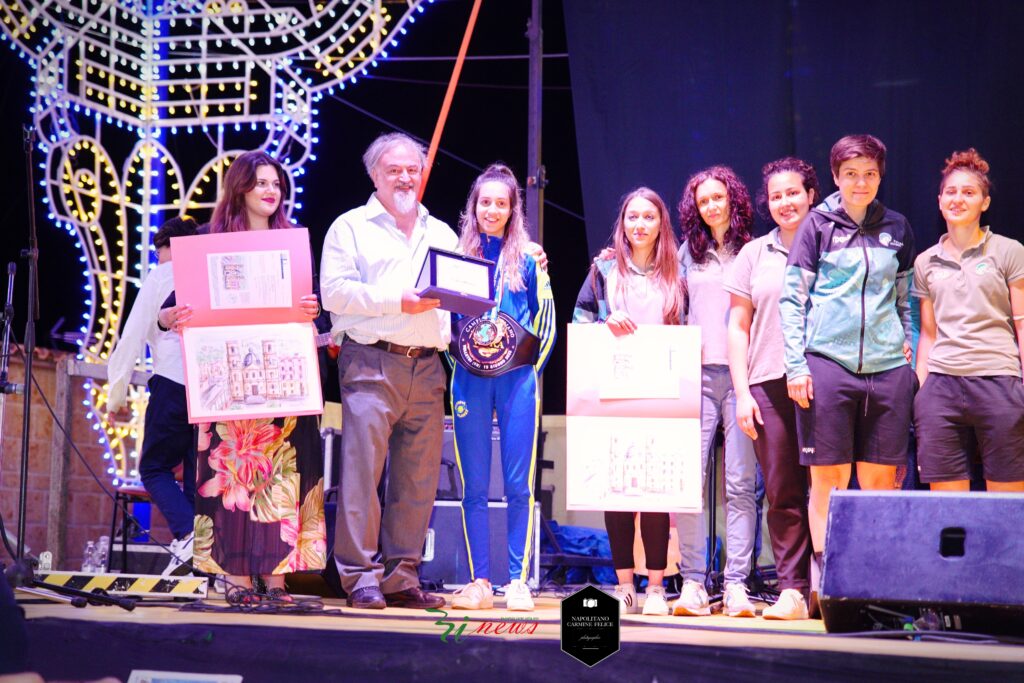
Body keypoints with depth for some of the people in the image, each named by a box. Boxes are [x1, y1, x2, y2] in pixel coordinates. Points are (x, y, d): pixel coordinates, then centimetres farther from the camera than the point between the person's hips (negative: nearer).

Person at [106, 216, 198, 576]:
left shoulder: (161, 276, 6)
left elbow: (134, 334, 3)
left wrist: (117, 390, 10)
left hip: (174, 381, -4)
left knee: (155, 468, 8)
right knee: (198, 474, 9)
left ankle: (186, 535, -14)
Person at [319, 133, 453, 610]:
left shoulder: (442, 234, 23)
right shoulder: (351, 227, 8)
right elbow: (335, 291, -5)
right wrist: (397, 302, -12)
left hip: (427, 368, 5)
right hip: (371, 362, -5)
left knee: (418, 477, 3)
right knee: (363, 468, -9)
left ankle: (401, 578, 10)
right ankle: (360, 578, -3)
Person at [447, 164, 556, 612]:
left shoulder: (528, 257, 7)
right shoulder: (457, 255, 10)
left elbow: (546, 321, 8)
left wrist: (531, 368, 0)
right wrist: (458, 355, 1)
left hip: (517, 379, -1)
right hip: (469, 381, 2)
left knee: (519, 485, -2)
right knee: (473, 487, 2)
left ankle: (518, 581, 3)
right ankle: (479, 582, 7)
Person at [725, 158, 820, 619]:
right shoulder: (754, 254, 14)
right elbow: (738, 328, 13)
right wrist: (742, 392, 4)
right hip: (769, 385, 2)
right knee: (782, 493, 0)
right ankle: (792, 590, 3)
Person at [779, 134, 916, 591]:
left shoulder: (897, 228, 15)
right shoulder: (817, 226, 6)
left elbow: (906, 299, 20)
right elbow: (791, 298, 3)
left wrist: (909, 349, 10)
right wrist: (796, 364, -5)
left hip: (887, 366, 3)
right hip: (828, 363, -3)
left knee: (880, 480, 2)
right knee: (828, 477, -1)